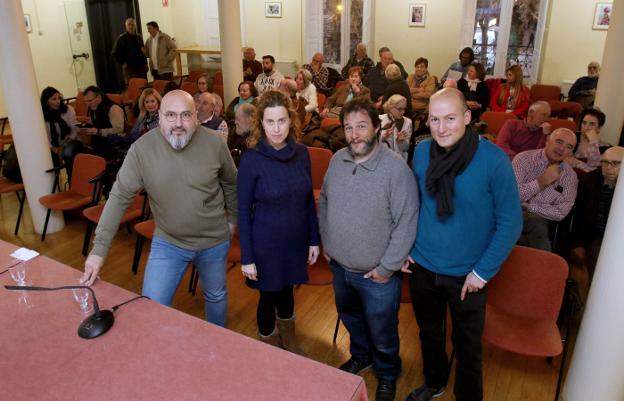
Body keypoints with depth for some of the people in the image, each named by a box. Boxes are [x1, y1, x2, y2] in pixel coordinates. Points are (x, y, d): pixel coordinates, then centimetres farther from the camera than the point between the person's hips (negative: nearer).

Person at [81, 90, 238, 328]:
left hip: (214, 241, 1)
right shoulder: (141, 148, -18)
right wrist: (99, 248, -16)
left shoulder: (214, 143, -15)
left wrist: (233, 218, 11)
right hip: (168, 243, 0)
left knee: (216, 296, 20)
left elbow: (230, 183, 1)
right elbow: (120, 197, -15)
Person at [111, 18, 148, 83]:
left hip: (141, 66, 4)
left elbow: (143, 51, 18)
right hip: (129, 67, -4)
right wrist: (122, 63, -8)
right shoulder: (121, 38, -1)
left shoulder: (139, 37, 12)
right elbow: (115, 53, -2)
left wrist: (145, 63, 11)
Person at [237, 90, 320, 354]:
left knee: (287, 290, 22)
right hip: (266, 243, -4)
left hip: (296, 240, 4)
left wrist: (314, 240, 6)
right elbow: (243, 211, -12)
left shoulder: (301, 153, -4)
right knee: (269, 296, 13)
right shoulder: (251, 160, -16)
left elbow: (309, 200, 4)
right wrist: (246, 257, -11)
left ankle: (289, 343, 47)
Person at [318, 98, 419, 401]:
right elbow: (323, 202, 10)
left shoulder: (396, 168, -22)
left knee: (382, 334, 16)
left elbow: (407, 223, -20)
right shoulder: (337, 160, -4)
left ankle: (387, 376, 45)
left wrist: (387, 268, -17)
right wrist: (326, 242, 8)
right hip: (339, 266, 6)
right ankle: (361, 356, 58)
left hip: (377, 275, -5)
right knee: (350, 318, 29)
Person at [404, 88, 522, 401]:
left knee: (467, 344, 17)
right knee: (428, 331, 24)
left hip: (466, 274, -3)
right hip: (422, 267, 4)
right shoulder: (422, 151, -8)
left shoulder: (494, 160, -20)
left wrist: (483, 271, -13)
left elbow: (510, 222, -13)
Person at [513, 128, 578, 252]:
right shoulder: (524, 158, -2)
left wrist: (528, 206, -9)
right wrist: (542, 181, -15)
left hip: (539, 219, 3)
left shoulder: (570, 176, 7)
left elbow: (561, 213, -1)